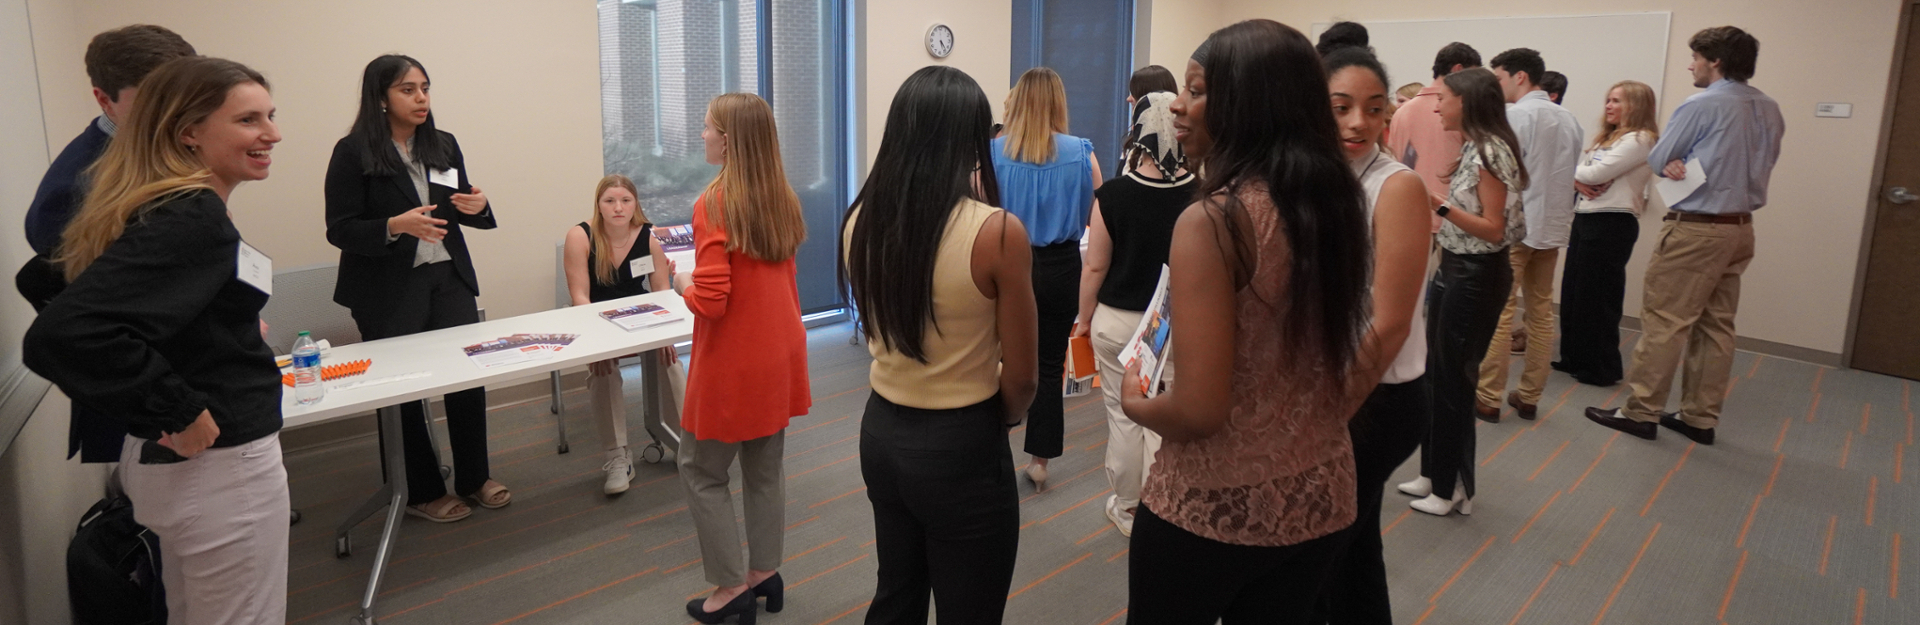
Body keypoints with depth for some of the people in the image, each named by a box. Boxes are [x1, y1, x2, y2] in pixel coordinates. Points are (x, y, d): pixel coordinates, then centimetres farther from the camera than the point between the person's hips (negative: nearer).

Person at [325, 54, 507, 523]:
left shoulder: (444, 145, 8)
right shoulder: (353, 152, -8)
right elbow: (339, 230, -10)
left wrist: (477, 206, -6)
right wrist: (395, 226, -26)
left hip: (449, 279, 5)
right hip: (388, 290, -4)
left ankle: (473, 477, 21)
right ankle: (422, 492, 20)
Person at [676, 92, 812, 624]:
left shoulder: (714, 203, -19)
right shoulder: (783, 200, 4)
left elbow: (710, 301, -21)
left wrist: (681, 284, -3)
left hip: (733, 360, -7)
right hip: (779, 353, 7)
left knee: (701, 471, 9)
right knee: (765, 468, 17)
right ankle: (764, 573, 28)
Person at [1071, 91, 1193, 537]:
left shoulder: (1112, 195, -13)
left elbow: (1095, 267, -7)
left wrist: (1084, 318, 8)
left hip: (1118, 320, -1)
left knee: (1123, 416, 13)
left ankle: (1126, 509, 27)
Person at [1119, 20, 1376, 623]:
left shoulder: (1212, 220, -22)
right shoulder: (1335, 203, 0)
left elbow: (1198, 411, -23)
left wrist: (1133, 401, -4)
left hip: (1212, 507, -6)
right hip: (1319, 499, 6)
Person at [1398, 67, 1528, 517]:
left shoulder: (1491, 151, -17)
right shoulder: (1472, 149, 10)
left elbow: (1495, 230, -20)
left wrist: (1440, 205, -26)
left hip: (1477, 277, -9)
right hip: (1453, 270, 9)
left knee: (1453, 380, 1)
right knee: (1435, 375, 15)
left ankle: (1453, 488, 15)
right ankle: (1435, 473, 28)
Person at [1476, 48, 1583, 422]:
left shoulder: (1514, 115, -11)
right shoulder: (1568, 119, 12)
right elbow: (1573, 177, 15)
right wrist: (1559, 215, 19)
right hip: (1553, 227, 8)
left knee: (1498, 314, -3)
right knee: (1541, 313, 10)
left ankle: (1489, 399, 0)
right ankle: (1529, 397, 17)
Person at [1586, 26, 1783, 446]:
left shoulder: (1702, 105, -13)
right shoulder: (1769, 111, 10)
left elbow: (1656, 162, -6)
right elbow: (1757, 164, 14)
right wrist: (1687, 164, -1)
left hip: (1696, 229, -8)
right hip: (1740, 227, 8)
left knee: (1664, 322, -3)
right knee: (1716, 325, 10)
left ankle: (1642, 412, 2)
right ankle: (1701, 418, 16)